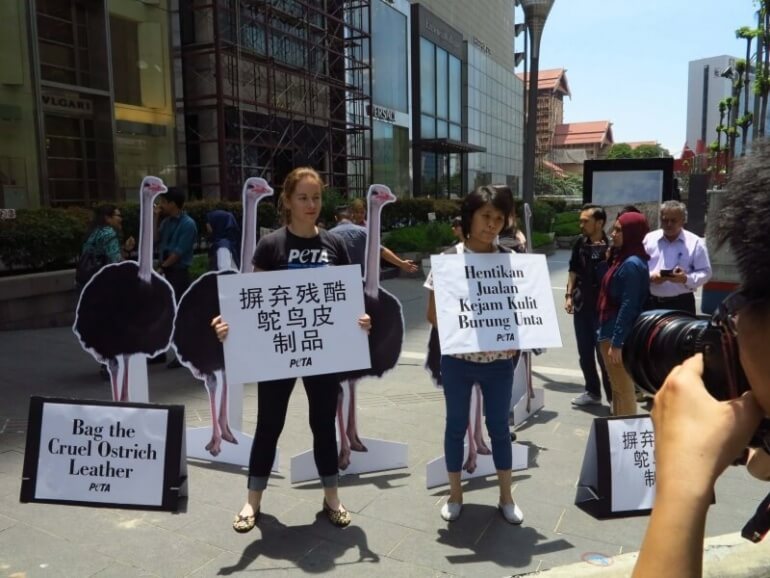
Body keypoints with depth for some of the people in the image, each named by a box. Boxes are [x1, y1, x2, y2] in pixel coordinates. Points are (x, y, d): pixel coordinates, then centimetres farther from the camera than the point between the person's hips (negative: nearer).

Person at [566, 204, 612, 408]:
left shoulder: (610, 246, -13)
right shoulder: (580, 244, 4)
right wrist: (569, 295, 8)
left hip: (603, 306, -6)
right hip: (581, 305, 6)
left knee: (604, 353, 1)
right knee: (584, 352, 14)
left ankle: (612, 396, 15)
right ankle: (592, 392, 28)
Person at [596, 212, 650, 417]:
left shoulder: (632, 264, -18)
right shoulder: (624, 260, 11)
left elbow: (628, 306, -22)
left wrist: (616, 343, -21)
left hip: (619, 336, -10)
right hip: (612, 332, 10)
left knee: (624, 389, 3)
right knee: (617, 388, 20)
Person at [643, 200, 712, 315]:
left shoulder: (695, 242, 1)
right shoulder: (649, 239, 7)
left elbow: (705, 272, -1)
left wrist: (686, 279, -20)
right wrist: (650, 277, -15)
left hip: (681, 303, -2)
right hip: (651, 302, 2)